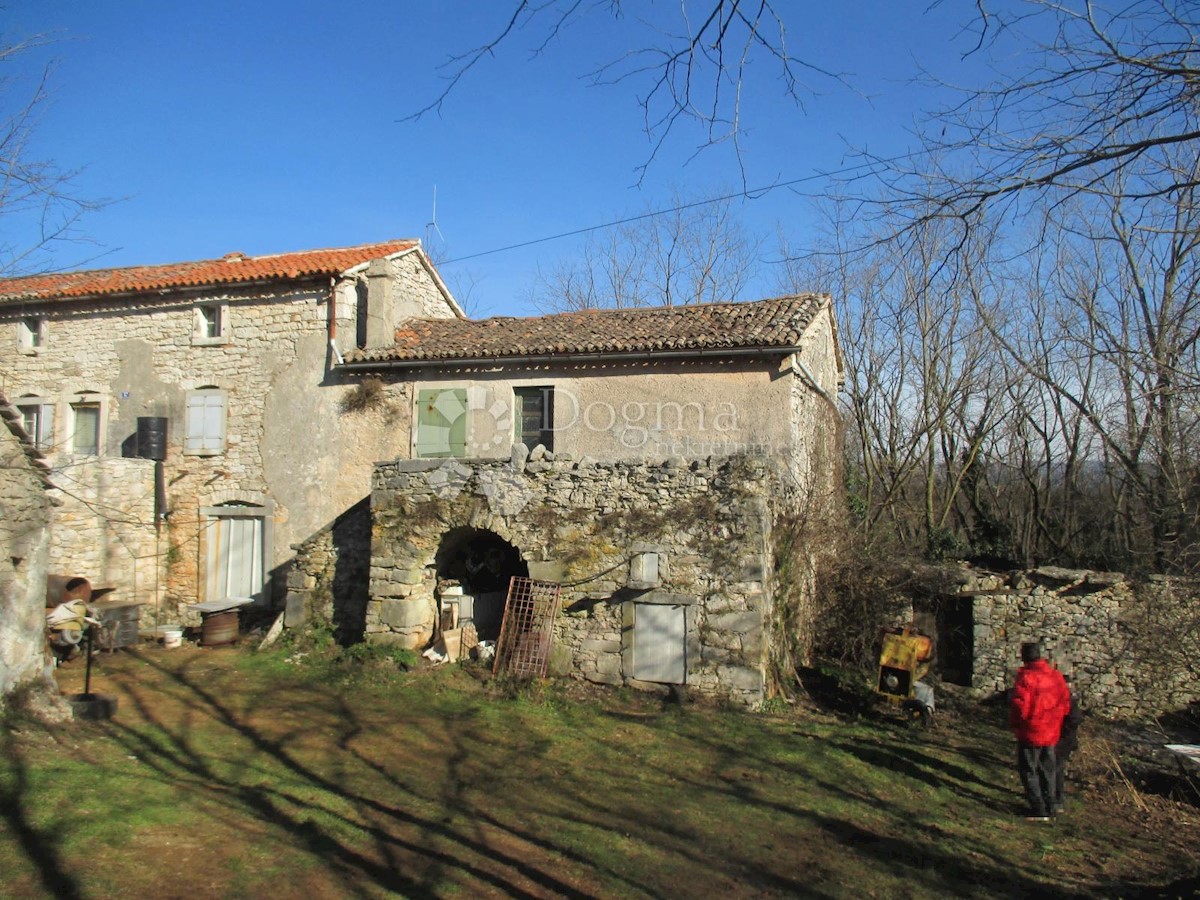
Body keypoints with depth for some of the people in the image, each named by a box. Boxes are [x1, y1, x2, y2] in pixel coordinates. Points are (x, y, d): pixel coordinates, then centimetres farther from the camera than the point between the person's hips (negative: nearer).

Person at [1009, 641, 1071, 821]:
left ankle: (1039, 811, 3)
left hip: (1031, 732, -7)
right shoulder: (1056, 675, 2)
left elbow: (1019, 705, -21)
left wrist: (1014, 723, -3)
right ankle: (1049, 807, 26)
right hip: (1051, 732, 7)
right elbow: (1065, 702, 9)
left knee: (1028, 771, 4)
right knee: (1048, 770, 18)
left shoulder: (1026, 677, -19)